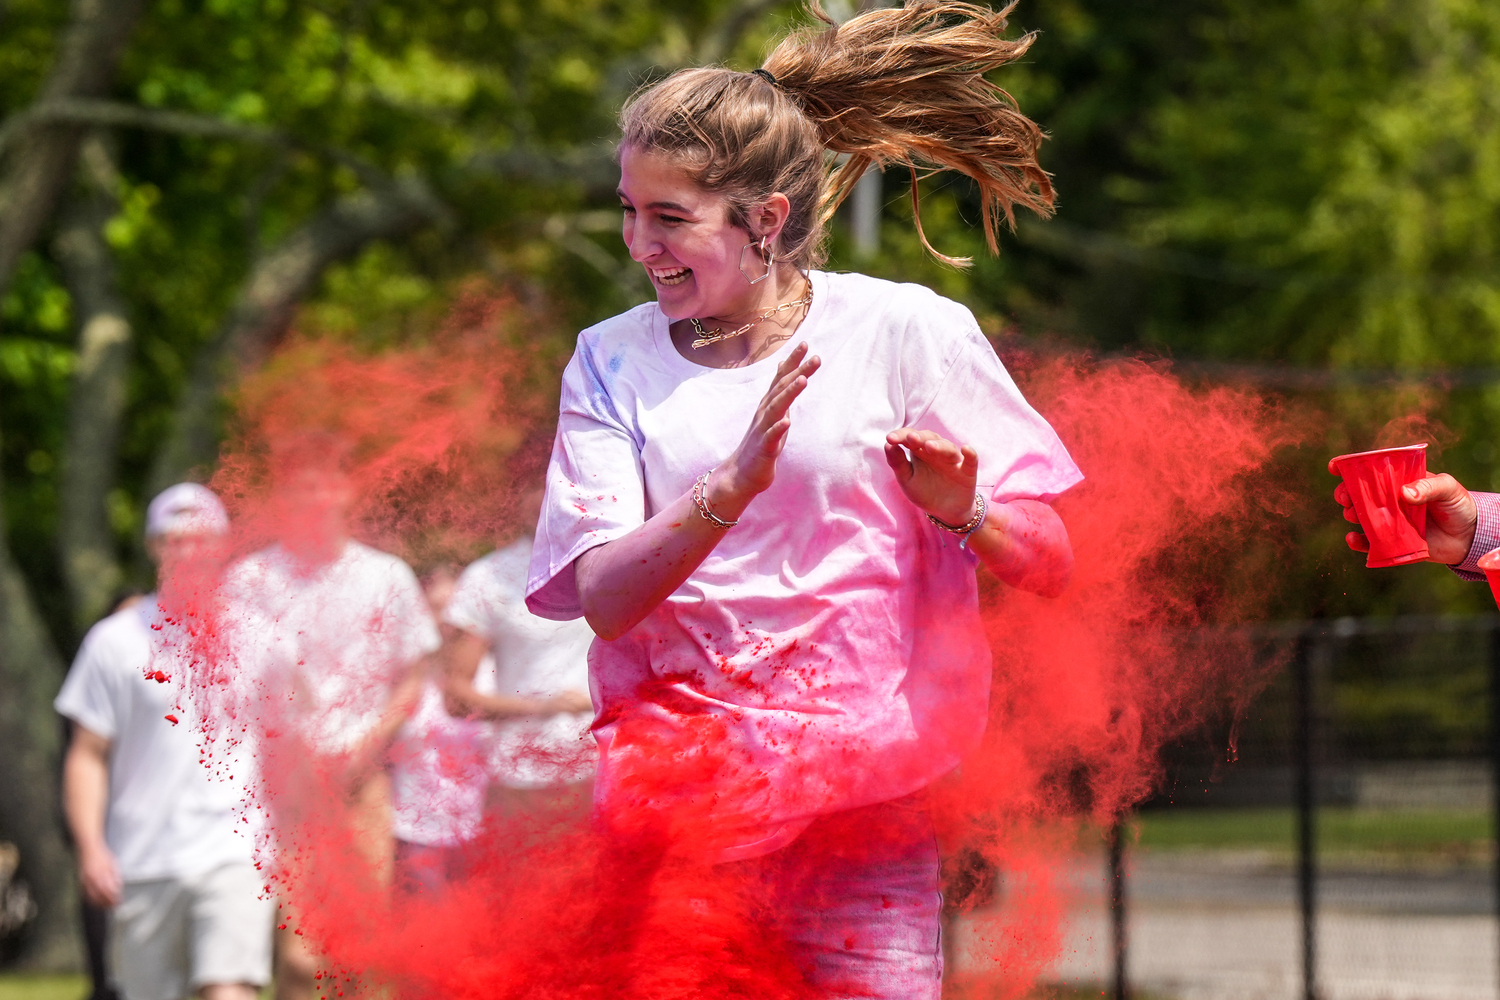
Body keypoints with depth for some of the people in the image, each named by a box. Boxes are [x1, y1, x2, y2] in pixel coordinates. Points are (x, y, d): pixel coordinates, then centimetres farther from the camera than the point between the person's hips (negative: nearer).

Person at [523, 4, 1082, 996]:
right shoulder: (613, 362, 7)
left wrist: (961, 511, -20)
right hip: (674, 793, 2)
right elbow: (603, 598, -6)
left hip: (861, 804, -2)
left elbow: (1050, 566, 1)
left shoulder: (902, 331, 0)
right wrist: (734, 485, -21)